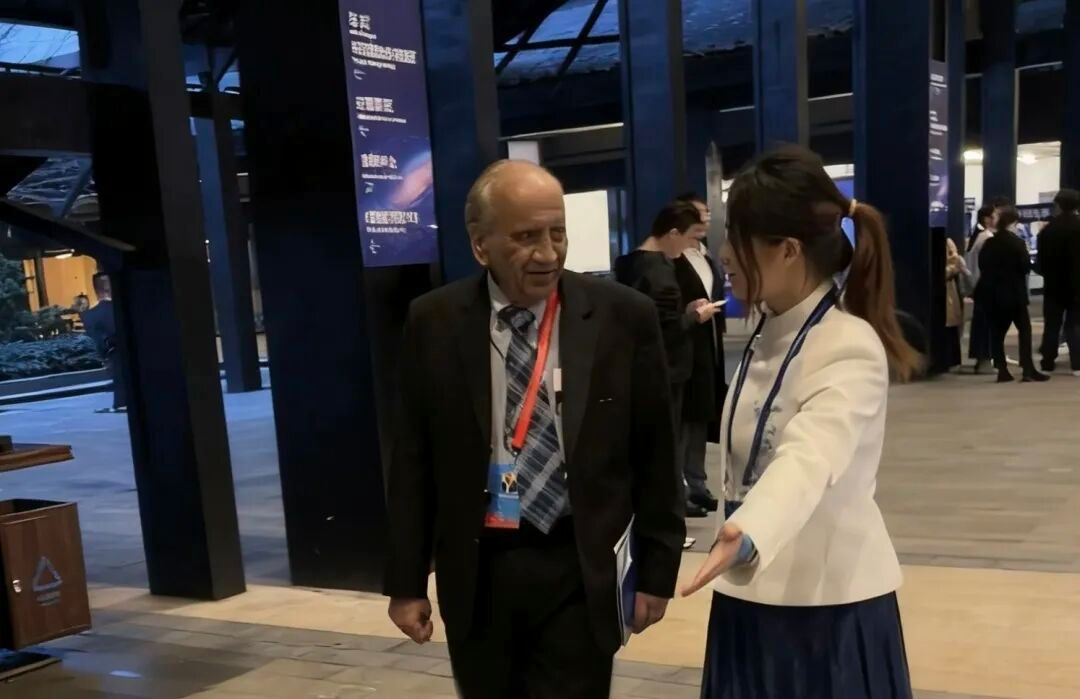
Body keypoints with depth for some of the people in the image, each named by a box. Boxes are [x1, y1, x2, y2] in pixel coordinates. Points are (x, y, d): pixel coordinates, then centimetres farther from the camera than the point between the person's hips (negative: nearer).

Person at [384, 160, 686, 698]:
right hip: (475, 572, 2)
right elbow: (413, 458, 3)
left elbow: (654, 456, 0)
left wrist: (655, 571, 2)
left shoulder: (624, 317, -6)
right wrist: (406, 580, 4)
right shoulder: (434, 323, -2)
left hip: (580, 571, -1)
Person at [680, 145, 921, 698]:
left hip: (825, 601, -7)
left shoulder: (851, 348, -19)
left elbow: (809, 458, -38)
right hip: (754, 594, 7)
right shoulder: (768, 333, 7)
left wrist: (748, 535, -54)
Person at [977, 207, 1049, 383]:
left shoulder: (988, 243, 5)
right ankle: (1028, 370, -7)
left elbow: (982, 266, 8)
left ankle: (1002, 371, 3)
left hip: (992, 293, 5)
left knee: (998, 332, 6)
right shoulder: (1017, 242, -8)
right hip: (1013, 293, -4)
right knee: (1025, 329, 2)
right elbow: (1026, 266, -11)